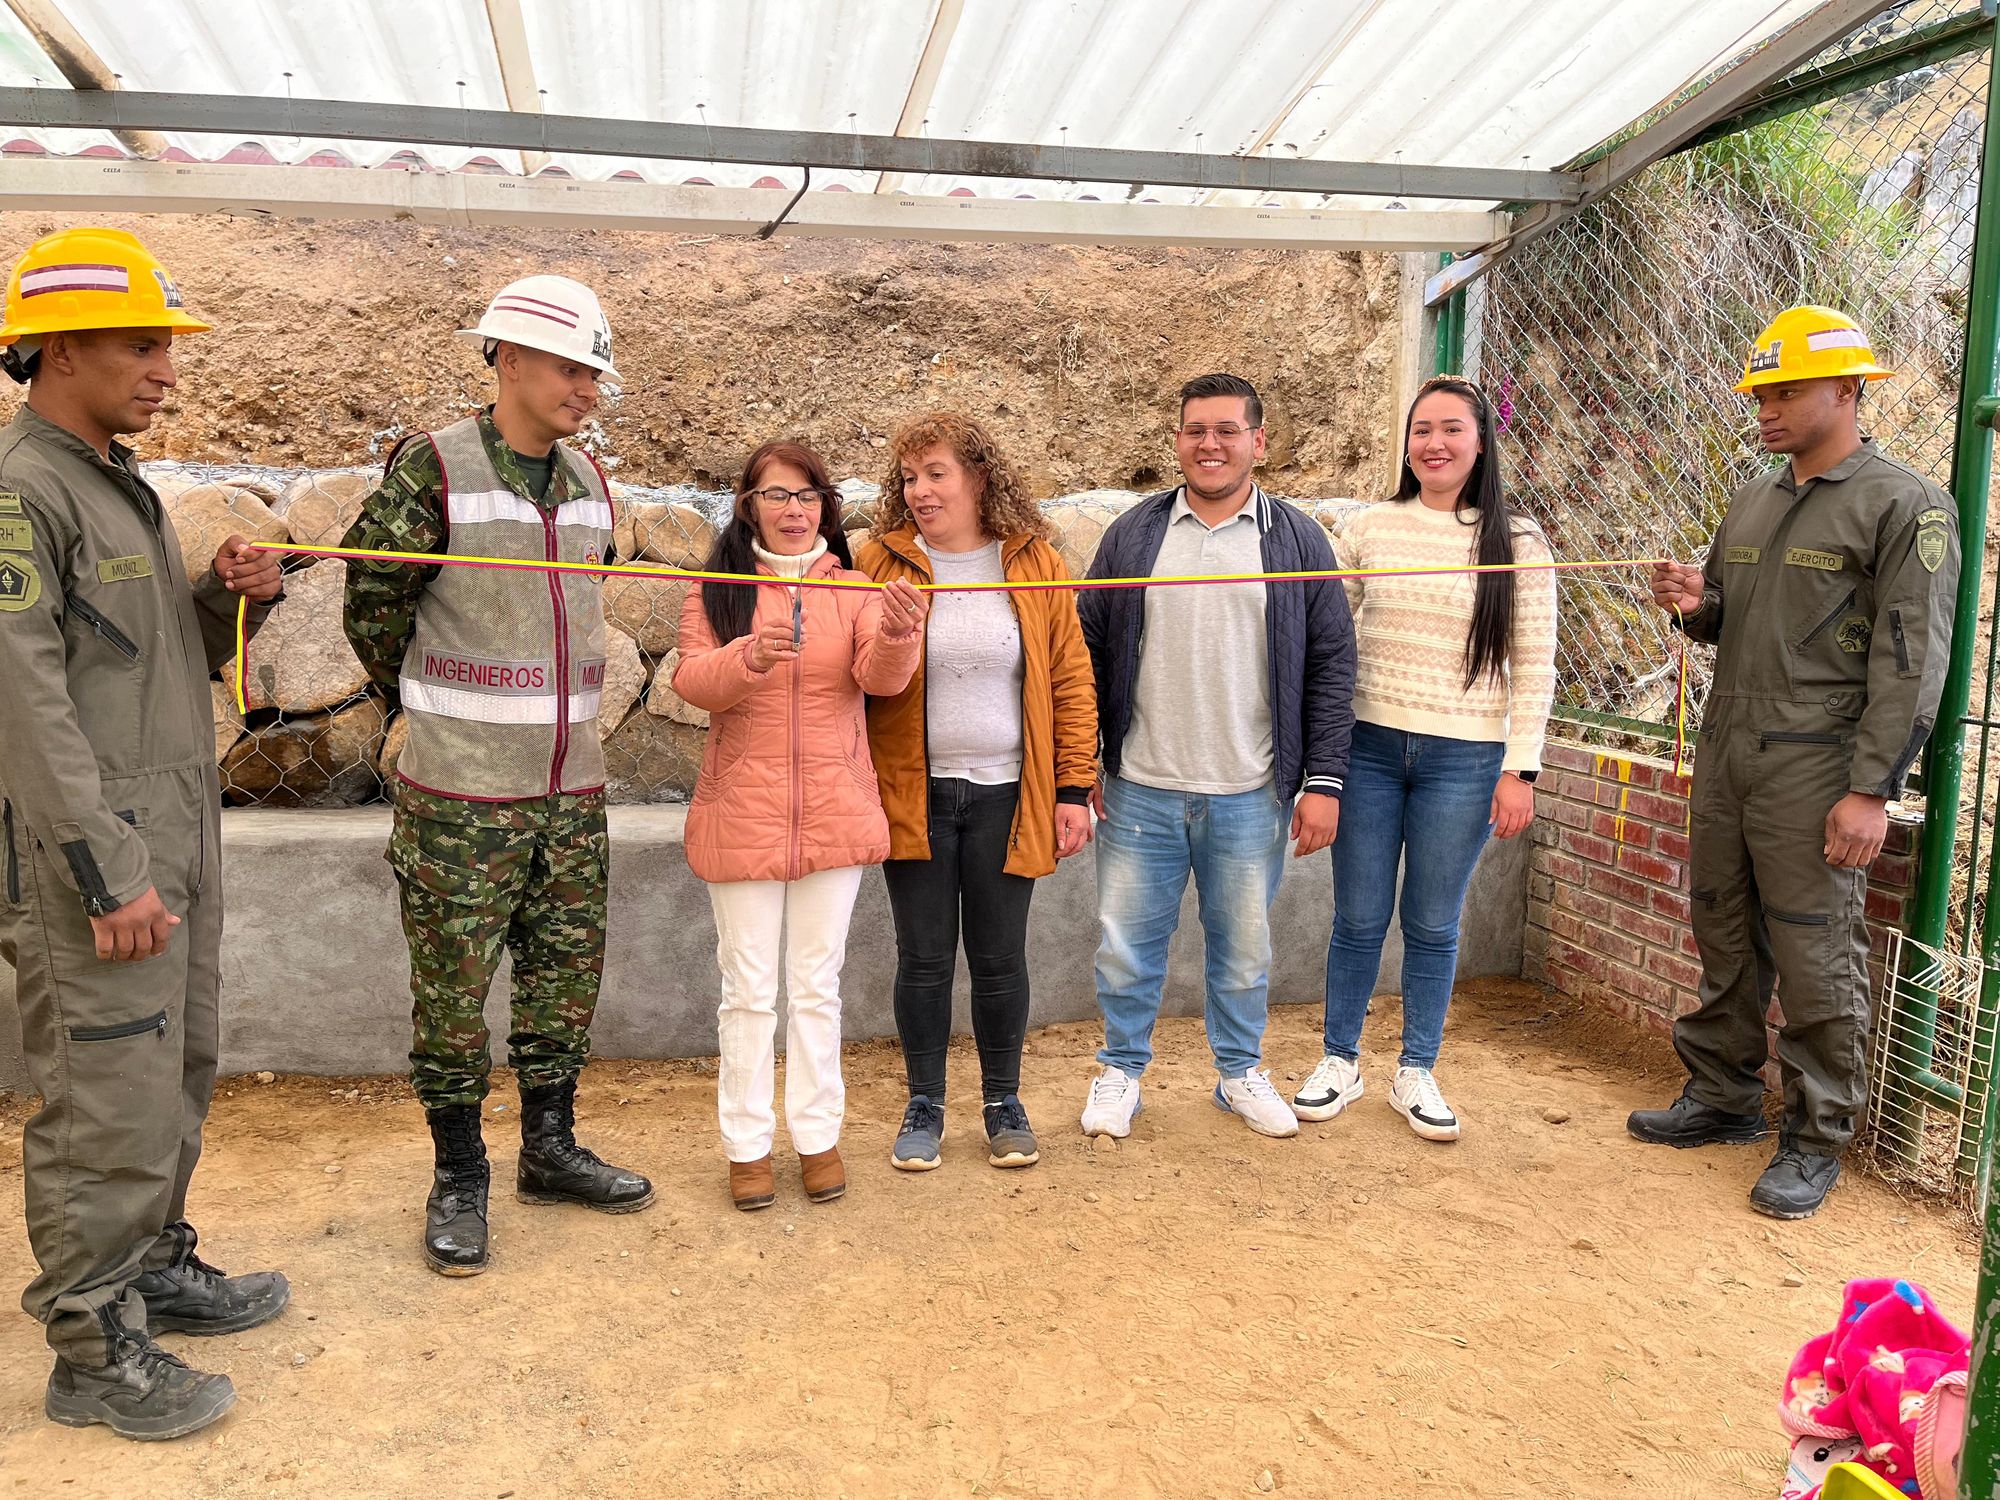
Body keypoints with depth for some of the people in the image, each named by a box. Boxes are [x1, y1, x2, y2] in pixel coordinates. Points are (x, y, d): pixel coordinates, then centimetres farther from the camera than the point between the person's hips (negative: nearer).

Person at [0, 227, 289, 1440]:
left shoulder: (123, 484, 15)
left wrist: (236, 596, -1)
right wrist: (111, 877, -21)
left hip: (176, 835, 9)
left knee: (177, 1073, 18)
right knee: (112, 1101, 0)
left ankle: (155, 1270, 34)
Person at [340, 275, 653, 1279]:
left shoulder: (589, 483, 9)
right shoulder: (432, 471, -10)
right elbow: (373, 605, -3)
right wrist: (435, 713, 8)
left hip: (571, 790, 6)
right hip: (459, 796, -5)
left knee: (566, 978, 14)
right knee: (454, 996, 4)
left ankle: (549, 1150, 31)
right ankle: (458, 1180, 21)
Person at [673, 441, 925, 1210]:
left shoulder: (855, 591, 3)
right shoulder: (716, 591, 2)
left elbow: (881, 677, -12)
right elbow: (691, 680, -9)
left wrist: (897, 634, -34)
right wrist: (747, 657, -30)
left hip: (832, 814, 1)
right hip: (742, 815, -1)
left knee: (817, 983, 11)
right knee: (749, 987, 6)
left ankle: (818, 1135, 23)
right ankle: (746, 1145, 19)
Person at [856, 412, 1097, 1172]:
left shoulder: (1037, 565, 1)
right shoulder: (881, 562, 0)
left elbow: (1072, 682, 1)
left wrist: (1074, 789, -2)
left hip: (1006, 796, 0)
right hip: (914, 795, 0)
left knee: (1000, 958, 9)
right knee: (923, 958, 8)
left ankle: (1004, 1104, 27)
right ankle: (924, 1108, 25)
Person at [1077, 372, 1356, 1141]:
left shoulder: (1297, 540, 2)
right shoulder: (1133, 534, 4)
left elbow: (1331, 665, 2)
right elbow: (1089, 650, 6)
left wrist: (1323, 780, -4)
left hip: (1250, 797, 0)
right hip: (1140, 791, 1)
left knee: (1244, 946, 13)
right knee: (1127, 943, 9)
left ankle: (1240, 1072, 33)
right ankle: (1121, 1071, 29)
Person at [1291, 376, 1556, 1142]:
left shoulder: (1516, 540, -1)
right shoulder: (1371, 527, 3)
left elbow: (1533, 666, -1)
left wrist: (1520, 768, -5)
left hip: (1464, 759, -1)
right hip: (1369, 744, 1)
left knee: (1433, 926, 9)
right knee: (1358, 919, 8)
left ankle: (1415, 1073, 27)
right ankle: (1340, 1062, 27)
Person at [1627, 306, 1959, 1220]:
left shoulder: (1904, 504, -6)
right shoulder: (1752, 503, 15)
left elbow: (1910, 661, -12)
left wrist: (1872, 790, -17)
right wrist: (1693, 605, 0)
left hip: (1815, 769, -7)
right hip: (1725, 758, 7)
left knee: (1814, 958, -1)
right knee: (1723, 939, 14)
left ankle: (1815, 1141, 13)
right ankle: (1723, 1095, 29)